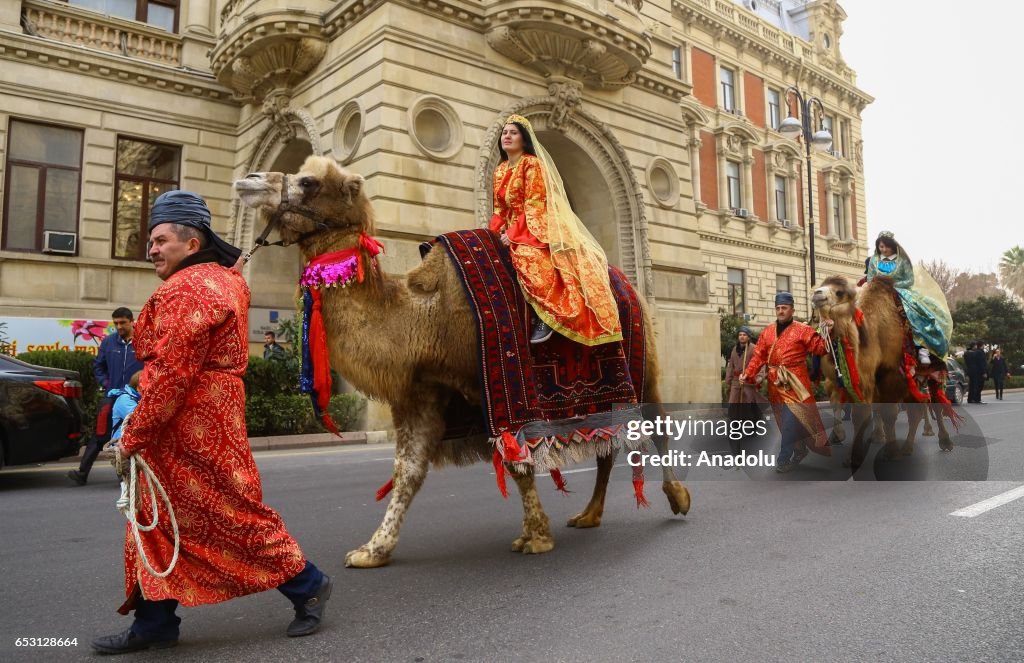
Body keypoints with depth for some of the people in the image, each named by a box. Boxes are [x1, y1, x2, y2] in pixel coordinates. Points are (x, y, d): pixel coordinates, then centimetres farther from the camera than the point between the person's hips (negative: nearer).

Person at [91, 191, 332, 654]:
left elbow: (171, 376, -22)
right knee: (160, 521, 15)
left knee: (233, 514, 1)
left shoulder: (187, 290, -19)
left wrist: (132, 437, -13)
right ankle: (154, 624, 27)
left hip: (194, 429, -10)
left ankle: (307, 586, 17)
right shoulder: (219, 279, 14)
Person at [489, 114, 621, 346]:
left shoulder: (532, 164, -5)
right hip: (511, 231, 9)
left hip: (535, 227, -8)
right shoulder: (500, 171, 18)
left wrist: (513, 234, -19)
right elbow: (499, 209, 16)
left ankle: (547, 316, -33)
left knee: (527, 256, -37)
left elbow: (533, 206, -13)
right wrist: (496, 232, -2)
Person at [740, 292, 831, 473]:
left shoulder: (803, 330, -1)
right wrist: (747, 374, -3)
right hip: (775, 384, 5)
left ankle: (784, 460, -5)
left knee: (790, 421, -10)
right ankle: (799, 451, 31)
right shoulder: (767, 332, 11)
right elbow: (759, 356, 8)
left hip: (794, 383, -5)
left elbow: (820, 348, -7)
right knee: (786, 422, 13)